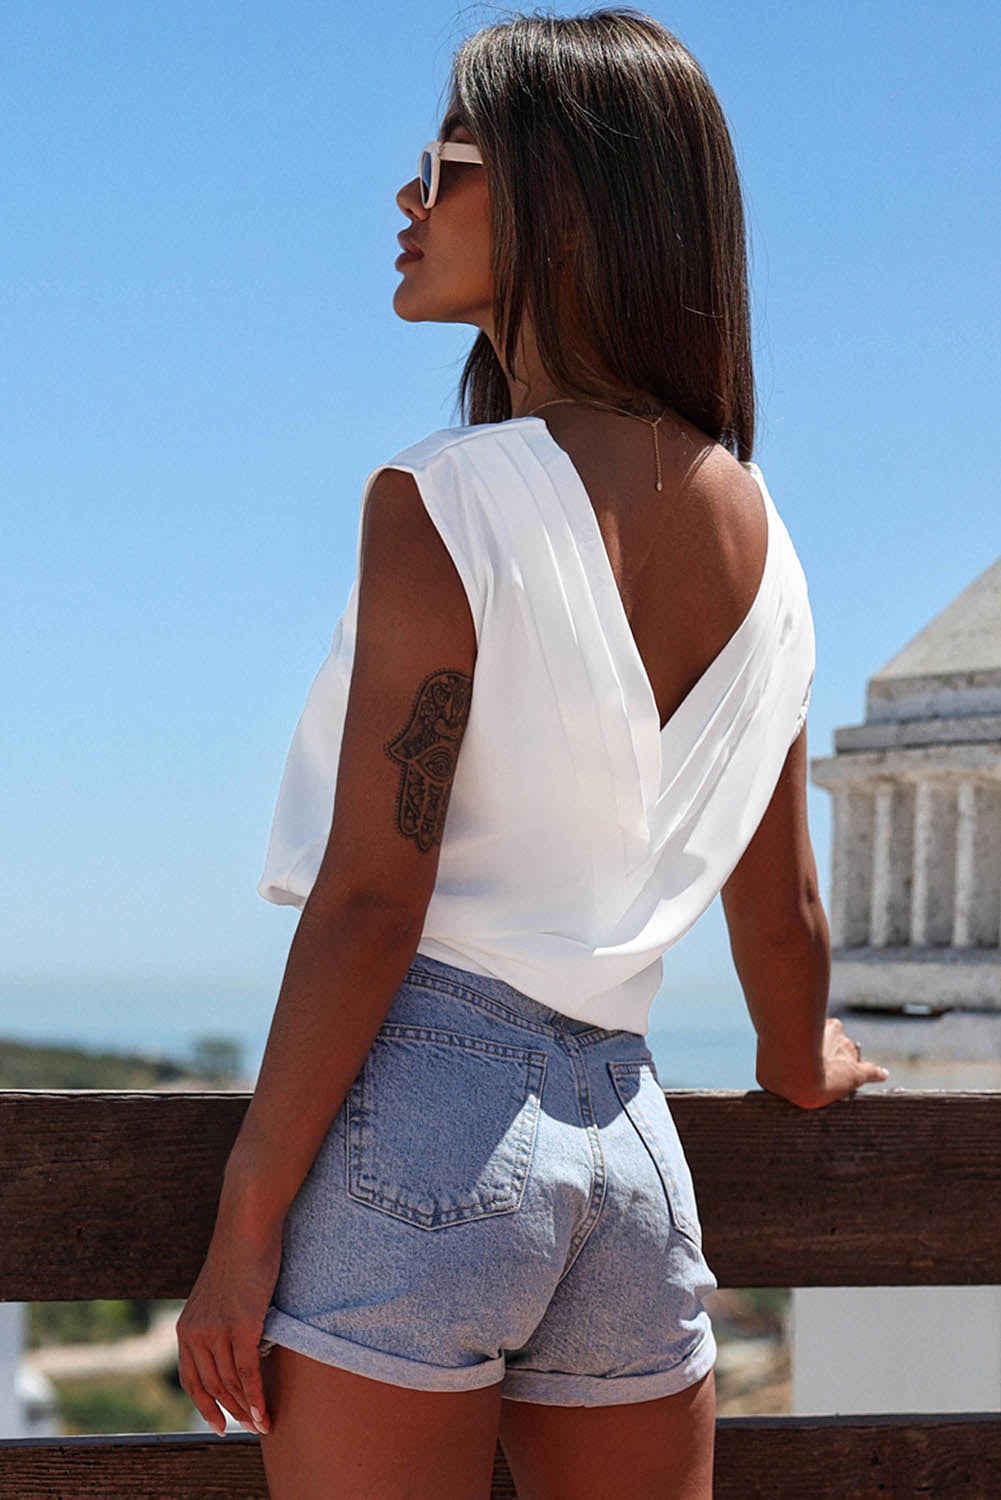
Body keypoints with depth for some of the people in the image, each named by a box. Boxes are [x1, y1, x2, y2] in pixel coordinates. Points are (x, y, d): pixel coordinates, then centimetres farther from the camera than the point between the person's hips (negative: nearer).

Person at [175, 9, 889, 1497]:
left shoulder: (447, 500, -10)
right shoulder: (753, 524, 10)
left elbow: (371, 899, -14)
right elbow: (779, 911, 18)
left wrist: (246, 1220, -10)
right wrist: (805, 1065, 38)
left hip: (419, 1108, -6)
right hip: (625, 1124, 7)